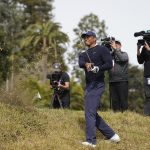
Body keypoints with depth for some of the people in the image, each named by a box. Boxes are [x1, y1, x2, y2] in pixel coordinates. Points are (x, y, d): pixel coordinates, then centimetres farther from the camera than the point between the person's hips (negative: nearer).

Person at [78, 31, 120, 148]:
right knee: (92, 113, 11)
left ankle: (91, 141, -20)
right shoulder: (83, 54, 20)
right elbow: (80, 63, -4)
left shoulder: (102, 49, 1)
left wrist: (98, 68, -30)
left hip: (97, 85, -9)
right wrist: (86, 64, -29)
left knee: (90, 112, -17)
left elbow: (109, 64, -12)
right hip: (88, 86, 9)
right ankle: (112, 135, 18)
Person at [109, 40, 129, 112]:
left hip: (122, 81, -4)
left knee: (123, 100, -6)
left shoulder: (124, 54, 9)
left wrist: (115, 49, -10)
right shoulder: (110, 55, 17)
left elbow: (123, 58, -14)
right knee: (114, 101, 3)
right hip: (112, 82, 4)